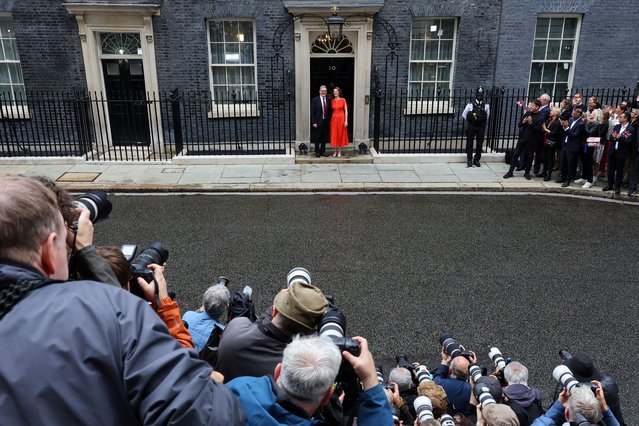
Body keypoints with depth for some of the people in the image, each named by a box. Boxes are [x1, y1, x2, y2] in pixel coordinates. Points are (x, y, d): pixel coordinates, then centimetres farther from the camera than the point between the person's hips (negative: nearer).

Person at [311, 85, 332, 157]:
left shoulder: (328, 100, 7)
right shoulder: (315, 100, -3)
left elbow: (330, 112, 11)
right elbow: (312, 112, -6)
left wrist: (329, 121, 4)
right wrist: (314, 122, -11)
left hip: (326, 122, 4)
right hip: (318, 122, -4)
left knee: (324, 138, 10)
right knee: (317, 138, 2)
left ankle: (322, 151, 20)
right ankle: (317, 152, 12)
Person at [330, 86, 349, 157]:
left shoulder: (343, 100, -2)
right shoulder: (332, 101, 6)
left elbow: (346, 111, -4)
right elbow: (331, 110, 11)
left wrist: (346, 121, -10)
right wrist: (330, 120, 3)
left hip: (341, 118, -3)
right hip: (334, 119, 3)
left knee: (341, 134, 3)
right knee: (334, 135, 4)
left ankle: (339, 151, 12)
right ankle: (335, 151, 14)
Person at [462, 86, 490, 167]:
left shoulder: (486, 105, 3)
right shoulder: (471, 104, -3)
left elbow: (487, 116, 16)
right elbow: (464, 115, 5)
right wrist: (469, 121, 10)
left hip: (481, 127, 2)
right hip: (471, 127, -2)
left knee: (480, 144, 4)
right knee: (469, 143, 3)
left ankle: (477, 160, 14)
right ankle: (469, 160, 11)